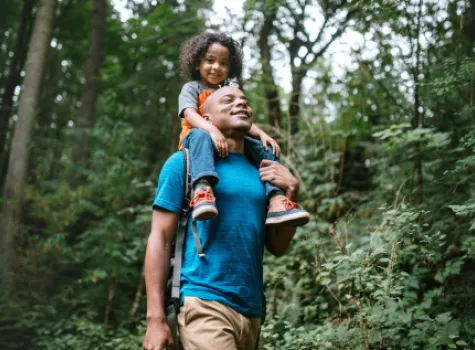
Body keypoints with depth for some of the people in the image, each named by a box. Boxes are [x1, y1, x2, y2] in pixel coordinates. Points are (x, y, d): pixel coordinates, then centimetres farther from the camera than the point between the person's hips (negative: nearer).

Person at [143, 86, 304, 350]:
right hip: (205, 303, -5)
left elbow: (277, 247, 13)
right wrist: (156, 318, -12)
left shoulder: (258, 172, 13)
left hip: (251, 310, 6)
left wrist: (291, 191, 0)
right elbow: (160, 239, -5)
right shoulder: (185, 162, 0)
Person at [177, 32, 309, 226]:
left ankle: (276, 200, -32)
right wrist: (212, 129, -35)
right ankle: (202, 189, -62)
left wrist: (262, 134, -11)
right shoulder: (191, 88, 7)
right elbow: (190, 114, -14)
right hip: (197, 138, -5)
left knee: (265, 149, -13)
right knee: (201, 136, -40)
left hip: (229, 143, 5)